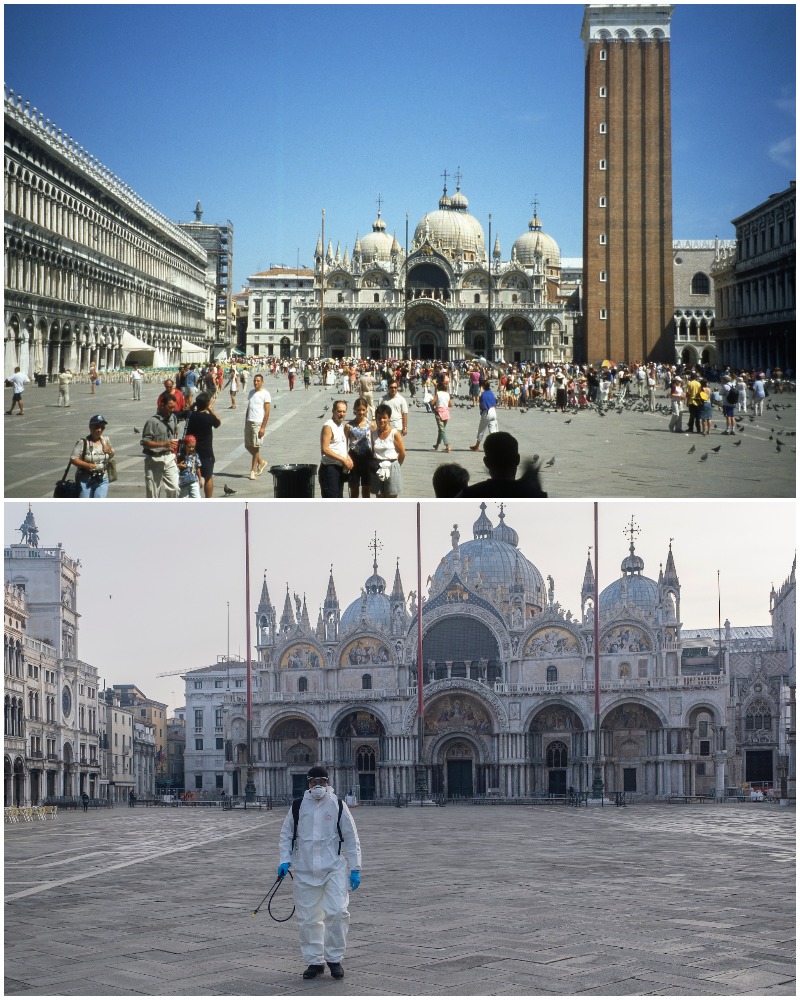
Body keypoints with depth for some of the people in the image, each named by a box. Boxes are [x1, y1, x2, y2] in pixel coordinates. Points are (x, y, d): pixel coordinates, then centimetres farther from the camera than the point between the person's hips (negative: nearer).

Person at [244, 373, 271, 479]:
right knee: (248, 446, 8)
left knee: (255, 447, -4)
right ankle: (261, 462, 28)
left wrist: (263, 427, -15)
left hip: (258, 423, -7)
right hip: (249, 422, 7)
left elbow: (267, 412, -10)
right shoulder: (251, 392, 14)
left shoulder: (265, 394, -7)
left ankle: (253, 470, 3)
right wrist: (246, 423, 16)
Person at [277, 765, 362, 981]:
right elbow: (286, 836, 14)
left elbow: (351, 839, 5)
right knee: (308, 918, 4)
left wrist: (354, 868, 1)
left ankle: (334, 958, 3)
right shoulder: (298, 807, 6)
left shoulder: (338, 806, 2)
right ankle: (314, 961, 16)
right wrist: (285, 861, 1)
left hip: (334, 868, -2)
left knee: (337, 912, -13)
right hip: (304, 872, 2)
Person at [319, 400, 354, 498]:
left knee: (338, 498, 13)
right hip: (329, 468, -9)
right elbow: (325, 449, -21)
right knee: (330, 498, -12)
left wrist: (348, 459, 5)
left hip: (340, 468, 9)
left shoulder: (342, 426, 15)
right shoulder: (328, 426, -13)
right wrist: (343, 459, -19)